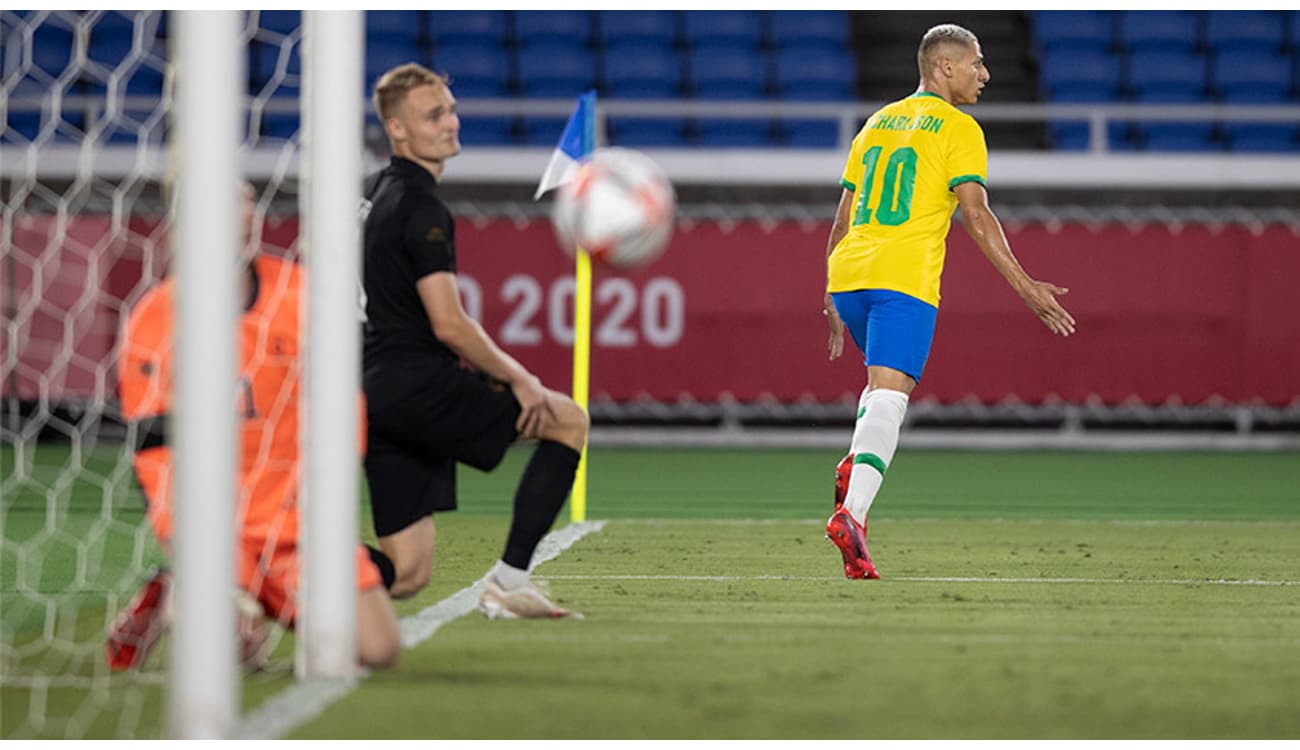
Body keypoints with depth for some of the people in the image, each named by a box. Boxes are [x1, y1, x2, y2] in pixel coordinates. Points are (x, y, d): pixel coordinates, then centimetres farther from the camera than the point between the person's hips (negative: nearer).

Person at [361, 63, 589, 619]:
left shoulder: (376, 194, 18)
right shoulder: (420, 208, -12)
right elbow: (448, 324, -17)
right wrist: (518, 379, -6)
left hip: (375, 395, 9)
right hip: (416, 385, -9)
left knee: (407, 574, 7)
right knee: (568, 419, 4)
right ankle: (509, 580, -1)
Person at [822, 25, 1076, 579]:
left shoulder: (877, 123, 21)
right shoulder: (957, 128, 1)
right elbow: (975, 215, -9)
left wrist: (832, 300, 28)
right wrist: (1025, 287, -9)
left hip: (848, 275, 7)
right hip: (905, 280, -7)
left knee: (885, 383, 26)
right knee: (888, 393, -13)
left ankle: (857, 467, 1)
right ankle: (852, 512, -30)